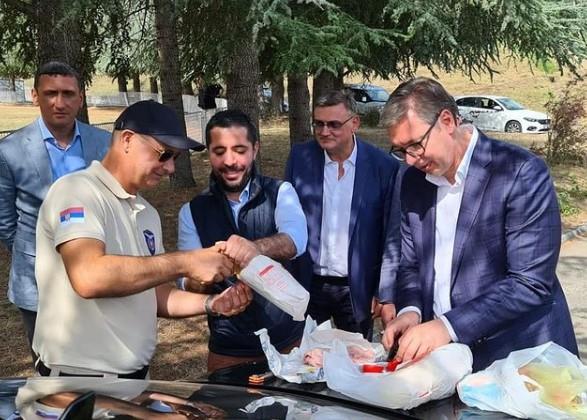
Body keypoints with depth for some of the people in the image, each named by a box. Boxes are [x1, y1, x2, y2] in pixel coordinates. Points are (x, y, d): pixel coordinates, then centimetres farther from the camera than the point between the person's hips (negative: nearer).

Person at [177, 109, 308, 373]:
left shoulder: (280, 193, -6)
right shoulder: (192, 212, -2)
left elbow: (296, 238, -25)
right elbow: (188, 283, -9)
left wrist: (256, 247, -46)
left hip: (287, 341, 0)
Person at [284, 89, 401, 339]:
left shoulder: (384, 166, -10)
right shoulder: (299, 157, -4)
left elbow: (392, 237, -6)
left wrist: (387, 295, -9)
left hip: (357, 289, -1)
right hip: (307, 285, 2)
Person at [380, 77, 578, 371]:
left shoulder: (522, 172, -15)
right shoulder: (413, 181, 4)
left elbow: (531, 283, -19)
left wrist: (448, 326, -24)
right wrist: (409, 311, -9)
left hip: (519, 356, -4)